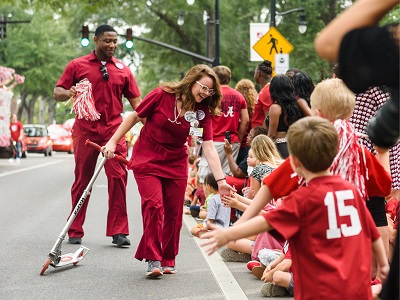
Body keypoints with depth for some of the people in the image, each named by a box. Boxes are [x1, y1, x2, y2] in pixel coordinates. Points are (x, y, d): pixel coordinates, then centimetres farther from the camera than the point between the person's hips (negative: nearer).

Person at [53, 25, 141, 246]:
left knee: (118, 178, -8)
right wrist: (69, 93, -18)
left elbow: (135, 101, 12)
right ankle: (75, 231, 15)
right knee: (82, 180, 5)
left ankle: (119, 231, -4)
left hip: (114, 130, 1)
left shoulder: (123, 70, 11)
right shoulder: (77, 66, 6)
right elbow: (57, 93, 5)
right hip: (85, 130, -1)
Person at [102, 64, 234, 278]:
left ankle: (168, 260, 19)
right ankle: (153, 260, -9)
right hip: (147, 160, -4)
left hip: (176, 163, 4)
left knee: (174, 212, 3)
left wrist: (221, 180, -18)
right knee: (153, 205, -17)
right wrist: (113, 142, -6)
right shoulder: (162, 95, -15)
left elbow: (209, 148, -10)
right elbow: (134, 117, -5)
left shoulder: (202, 112, -6)